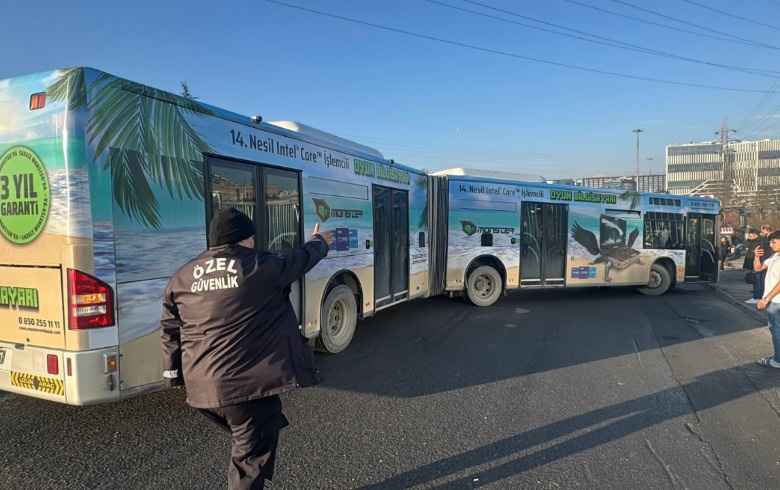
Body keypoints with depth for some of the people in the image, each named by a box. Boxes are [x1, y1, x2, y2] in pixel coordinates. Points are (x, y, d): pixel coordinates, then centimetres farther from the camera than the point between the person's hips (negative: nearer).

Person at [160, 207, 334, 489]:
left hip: (202, 385, 7)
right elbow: (301, 259, 10)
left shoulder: (182, 277, 8)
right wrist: (320, 242, 30)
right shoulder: (261, 267, -7)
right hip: (248, 381, -6)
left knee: (247, 444, 28)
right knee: (252, 454, 7)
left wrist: (174, 374, 23)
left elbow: (170, 331, 13)